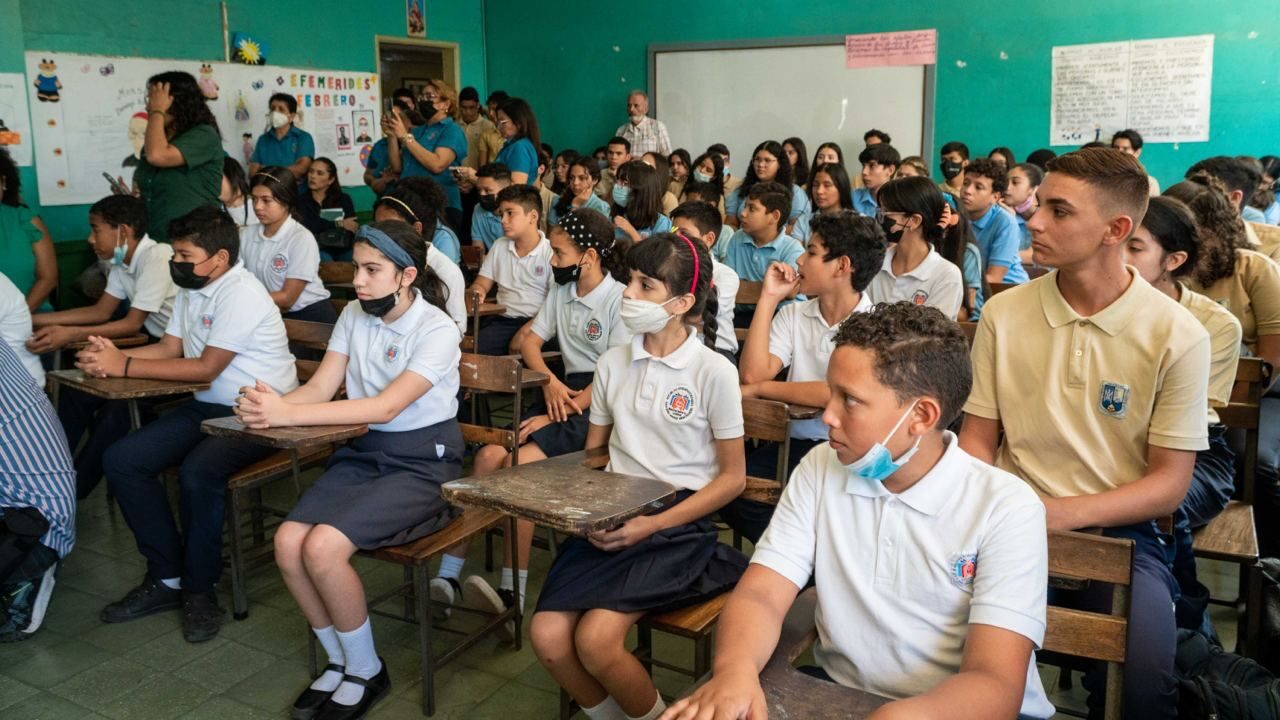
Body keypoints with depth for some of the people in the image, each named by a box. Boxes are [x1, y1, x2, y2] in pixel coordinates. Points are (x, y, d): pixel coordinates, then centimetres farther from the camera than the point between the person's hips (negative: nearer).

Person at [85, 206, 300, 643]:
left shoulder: (241, 294, -18)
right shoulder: (191, 288, 11)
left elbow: (206, 368, -21)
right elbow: (170, 348, 11)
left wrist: (126, 367, -18)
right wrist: (112, 355, -8)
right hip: (208, 406, 9)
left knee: (197, 474, -33)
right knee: (121, 461, -5)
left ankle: (199, 590, -10)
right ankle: (167, 577, 4)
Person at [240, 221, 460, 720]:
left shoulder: (437, 331, -16)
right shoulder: (354, 314, 4)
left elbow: (386, 406, -26)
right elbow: (321, 387, -1)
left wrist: (287, 414, -31)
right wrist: (269, 404, -23)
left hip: (423, 464, -6)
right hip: (363, 454, 6)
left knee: (323, 547, -24)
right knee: (288, 543, -16)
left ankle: (366, 671, 0)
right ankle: (339, 661, 8)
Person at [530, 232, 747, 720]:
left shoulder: (714, 371, -7)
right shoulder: (612, 363, 7)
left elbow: (733, 478, -4)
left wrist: (653, 525, -14)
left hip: (679, 524, -4)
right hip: (612, 519, 5)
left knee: (595, 640, -24)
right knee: (547, 635, -16)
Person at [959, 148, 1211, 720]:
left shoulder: (1177, 335, -6)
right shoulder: (1002, 313, 1)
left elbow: (1169, 483, -4)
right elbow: (978, 439, 6)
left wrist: (1064, 512, -19)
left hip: (1118, 530, -1)